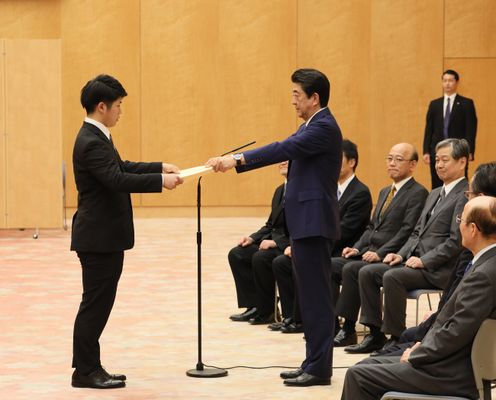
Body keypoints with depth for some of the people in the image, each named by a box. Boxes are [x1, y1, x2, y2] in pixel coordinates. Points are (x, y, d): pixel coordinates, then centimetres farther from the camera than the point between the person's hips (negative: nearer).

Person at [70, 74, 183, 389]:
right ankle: (85, 371, 2)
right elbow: (118, 180, -28)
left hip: (105, 236, 10)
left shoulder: (97, 137, 13)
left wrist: (160, 167, 19)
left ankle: (90, 367, 19)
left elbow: (122, 168, 24)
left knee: (100, 303, 13)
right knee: (95, 303, -4)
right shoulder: (92, 142, -20)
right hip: (98, 237, -10)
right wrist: (160, 181, -25)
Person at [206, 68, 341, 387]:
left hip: (314, 224, -11)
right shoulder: (311, 126, 17)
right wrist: (232, 161, 7)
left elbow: (284, 149, -26)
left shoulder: (324, 127, -14)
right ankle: (314, 362, 18)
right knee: (310, 295, 13)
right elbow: (284, 151, 16)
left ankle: (320, 368, -3)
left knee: (317, 296, -6)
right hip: (306, 223, 11)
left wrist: (237, 159, -30)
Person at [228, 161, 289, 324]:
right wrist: (253, 238, 3)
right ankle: (254, 306, -4)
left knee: (261, 257, -31)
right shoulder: (280, 190, 18)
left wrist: (276, 242, -24)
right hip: (275, 241, 9)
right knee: (236, 254, -5)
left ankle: (266, 311, -14)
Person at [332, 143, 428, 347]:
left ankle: (348, 330, -22)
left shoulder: (418, 193, -7)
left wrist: (380, 253, -21)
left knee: (351, 269, -29)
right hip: (368, 254, 9)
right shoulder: (385, 192, 23)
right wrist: (357, 248, 5)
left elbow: (407, 231, -16)